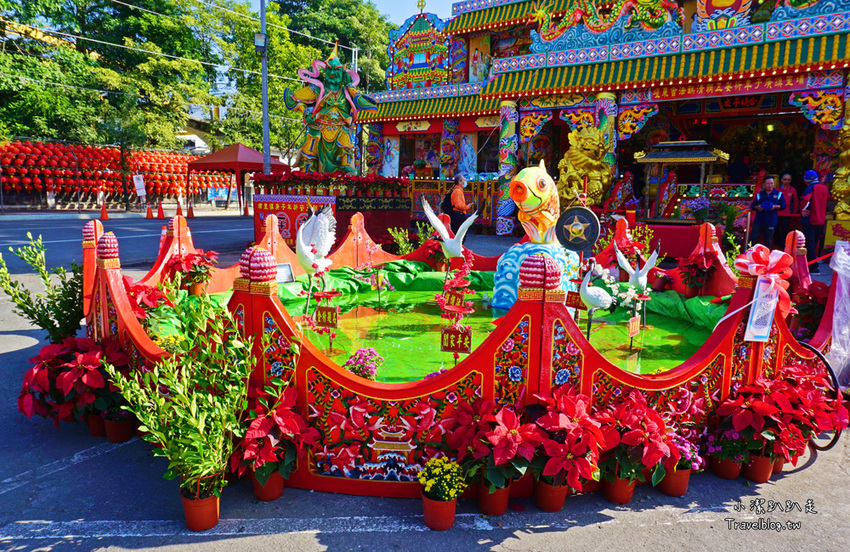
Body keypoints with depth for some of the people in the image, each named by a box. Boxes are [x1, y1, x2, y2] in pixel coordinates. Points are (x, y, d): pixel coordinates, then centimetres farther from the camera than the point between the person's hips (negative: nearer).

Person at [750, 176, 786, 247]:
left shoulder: (779, 194, 9)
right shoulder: (759, 195, 12)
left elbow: (783, 205, 6)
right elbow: (752, 206, 10)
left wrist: (775, 206, -12)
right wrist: (757, 207, -11)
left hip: (771, 222, 0)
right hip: (758, 221, 1)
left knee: (768, 241, 7)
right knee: (753, 239, -4)